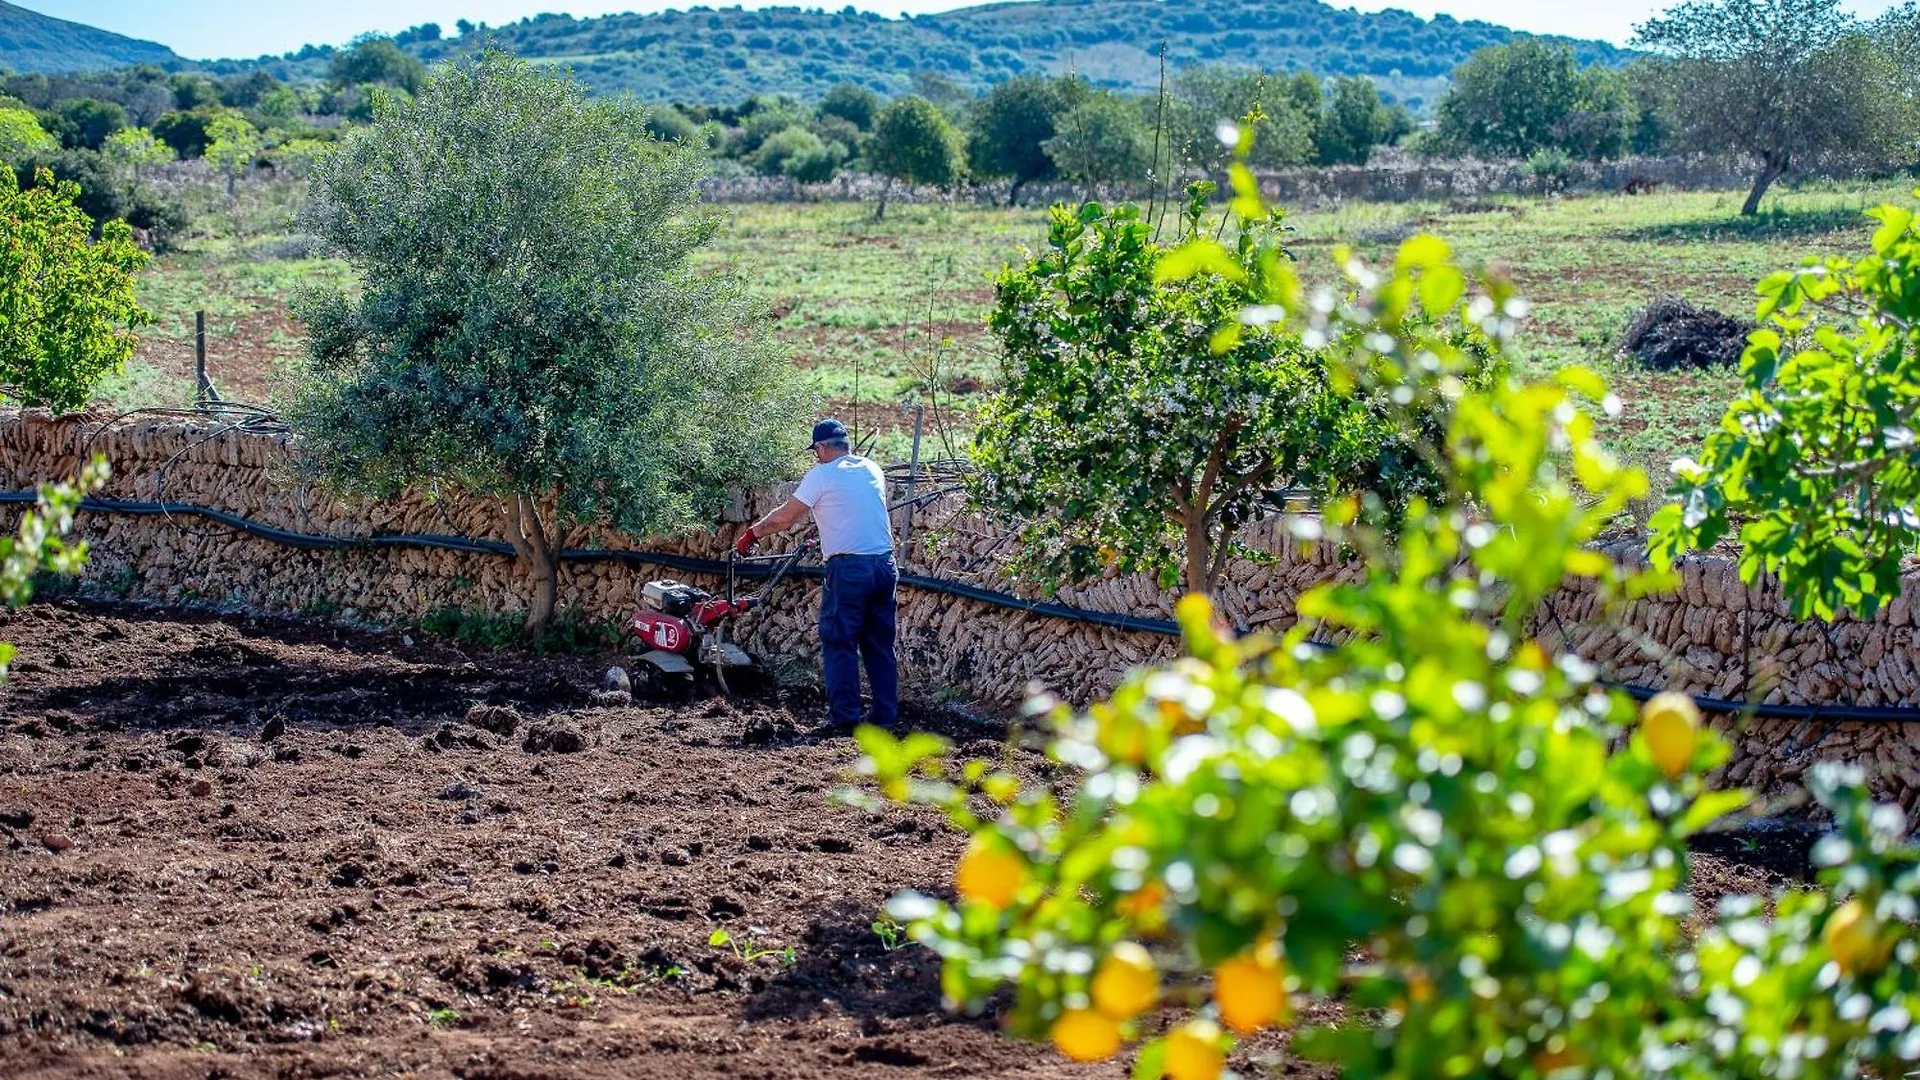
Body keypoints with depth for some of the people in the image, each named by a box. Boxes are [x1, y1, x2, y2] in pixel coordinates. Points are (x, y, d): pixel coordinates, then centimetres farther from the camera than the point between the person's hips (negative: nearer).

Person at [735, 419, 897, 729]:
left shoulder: (823, 474, -4)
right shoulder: (872, 470, 14)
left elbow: (785, 518, 0)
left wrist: (752, 534, 14)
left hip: (849, 567, -6)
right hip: (885, 565, 6)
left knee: (839, 642, 1)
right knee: (880, 643, 11)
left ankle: (845, 715, -1)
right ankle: (886, 713, 12)